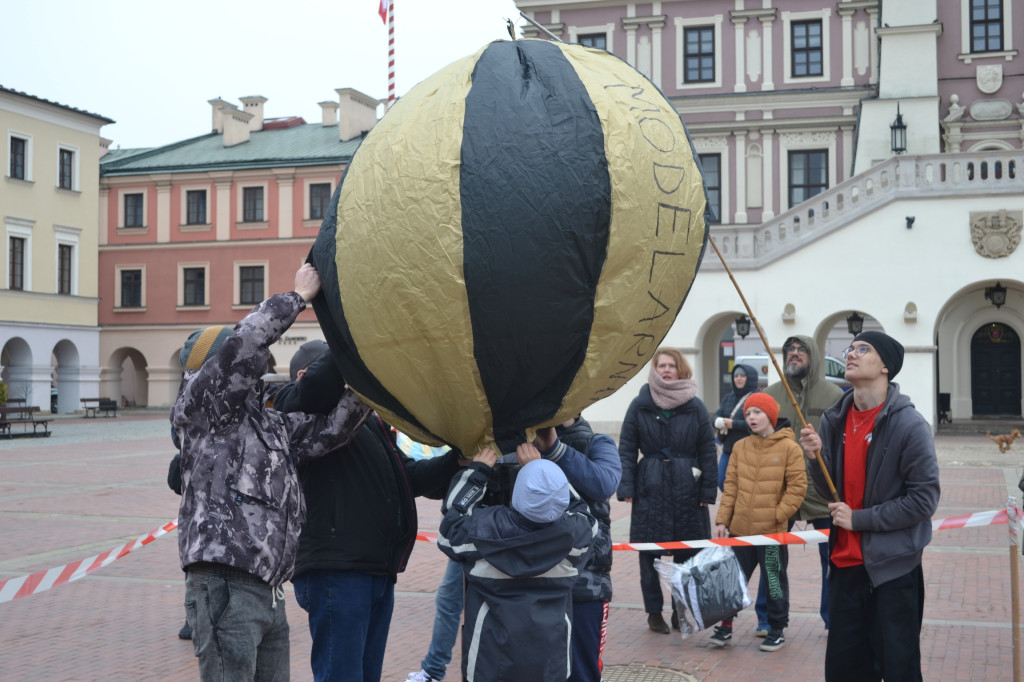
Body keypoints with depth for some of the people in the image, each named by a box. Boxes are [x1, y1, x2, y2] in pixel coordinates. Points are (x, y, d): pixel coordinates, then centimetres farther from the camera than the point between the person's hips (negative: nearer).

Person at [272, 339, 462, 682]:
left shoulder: (367, 424, 22)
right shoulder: (307, 417, -4)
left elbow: (411, 476, 20)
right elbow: (318, 383, -28)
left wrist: (459, 458, 6)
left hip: (378, 573, 9)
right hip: (335, 572, -9)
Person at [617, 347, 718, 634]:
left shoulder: (695, 407, 4)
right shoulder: (640, 405, 2)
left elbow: (708, 451, 4)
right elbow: (626, 449, 2)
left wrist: (707, 491, 0)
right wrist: (626, 487, -5)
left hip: (687, 490, 1)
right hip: (650, 489, 0)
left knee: (687, 555, 4)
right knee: (649, 556, 2)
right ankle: (654, 612, 16)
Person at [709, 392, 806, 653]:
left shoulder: (788, 448, -7)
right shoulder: (740, 447, 5)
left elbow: (798, 486, -7)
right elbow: (731, 485, 6)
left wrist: (778, 515, -12)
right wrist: (722, 519, 3)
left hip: (772, 532, -4)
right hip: (740, 529, 4)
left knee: (775, 582, 8)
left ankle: (777, 629, 22)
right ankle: (726, 626, 21)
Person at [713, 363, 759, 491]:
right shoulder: (728, 397, 14)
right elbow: (716, 416, 7)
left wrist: (734, 424, -17)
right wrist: (719, 421, -18)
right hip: (728, 450, 7)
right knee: (721, 482, 6)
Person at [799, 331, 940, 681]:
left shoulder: (909, 424, -13)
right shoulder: (835, 419, 4)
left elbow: (924, 499, -14)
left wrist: (860, 519, -15)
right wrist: (816, 457, -9)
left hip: (893, 567, -5)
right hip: (845, 563, 6)